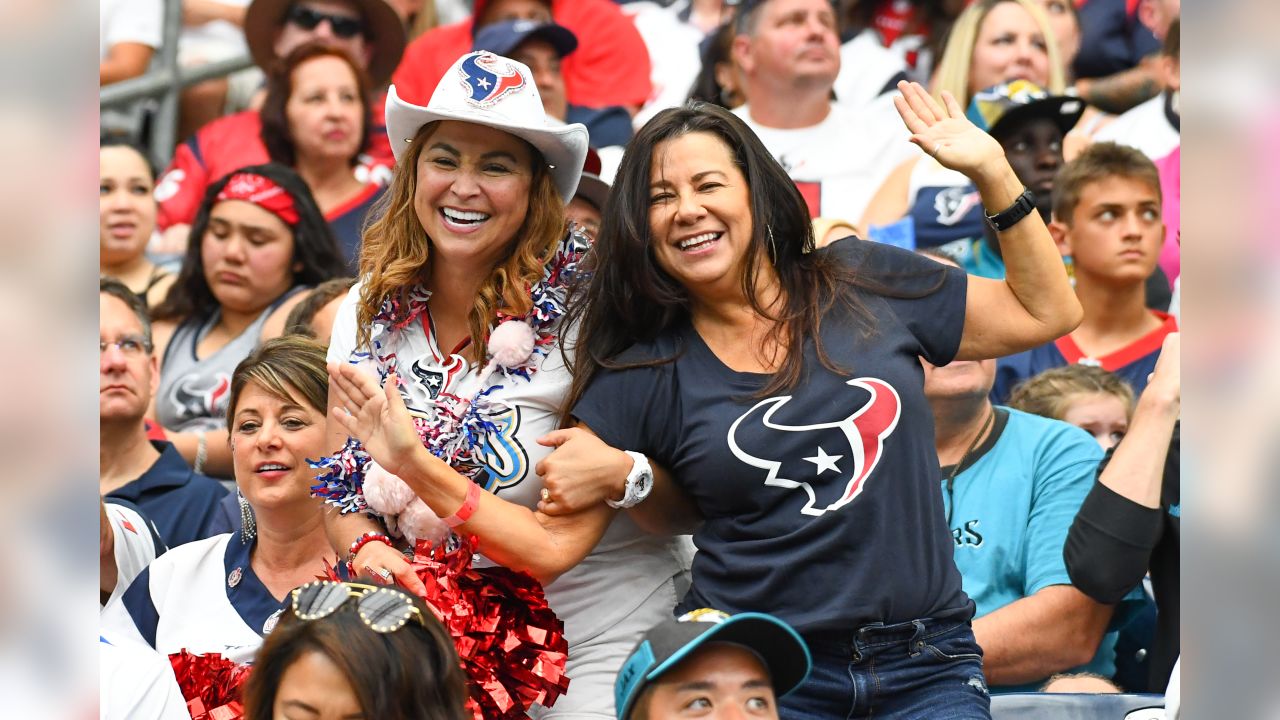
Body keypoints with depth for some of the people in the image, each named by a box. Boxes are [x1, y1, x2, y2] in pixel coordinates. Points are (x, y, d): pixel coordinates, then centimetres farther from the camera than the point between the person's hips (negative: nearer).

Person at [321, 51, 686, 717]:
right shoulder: (370, 311, -1)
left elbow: (555, 548, -19)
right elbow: (337, 488, 8)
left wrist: (413, 463, -28)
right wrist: (367, 546, -14)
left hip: (600, 648, -4)